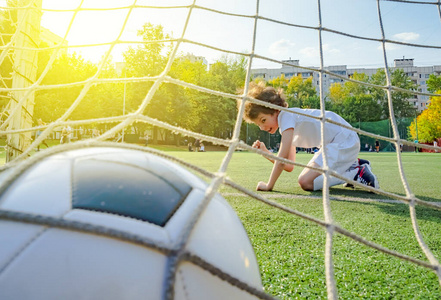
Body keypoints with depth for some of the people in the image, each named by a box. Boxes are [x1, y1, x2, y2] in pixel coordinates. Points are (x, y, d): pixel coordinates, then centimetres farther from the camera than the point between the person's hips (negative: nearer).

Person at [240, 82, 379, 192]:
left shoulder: (286, 115, -15)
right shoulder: (288, 126, 13)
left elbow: (283, 157, -22)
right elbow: (289, 166, 10)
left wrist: (269, 185, -15)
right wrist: (264, 152, 0)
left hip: (345, 140, -10)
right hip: (332, 143, 10)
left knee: (305, 182, -17)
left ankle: (357, 173, -9)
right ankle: (355, 164, 19)